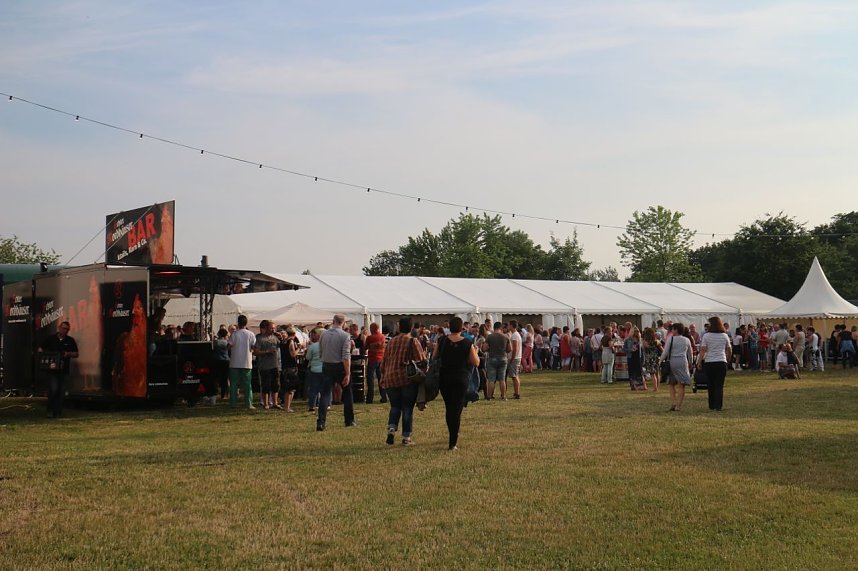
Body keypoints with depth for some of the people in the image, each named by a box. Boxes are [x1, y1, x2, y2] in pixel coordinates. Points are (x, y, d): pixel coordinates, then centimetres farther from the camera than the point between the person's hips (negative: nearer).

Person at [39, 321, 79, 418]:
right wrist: (43, 353, -6)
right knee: (53, 389, -12)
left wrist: (68, 354, -10)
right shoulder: (51, 339, 8)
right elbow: (40, 349, 14)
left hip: (64, 370, 2)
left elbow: (76, 354, 8)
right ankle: (50, 411, -2)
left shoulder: (70, 341, 10)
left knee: (61, 392, 3)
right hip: (52, 369, -2)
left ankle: (58, 412, 10)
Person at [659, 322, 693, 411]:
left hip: (672, 361, -2)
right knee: (681, 385, 1)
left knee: (671, 384, 9)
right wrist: (690, 363, 34)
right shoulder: (687, 340, 10)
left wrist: (660, 361, 9)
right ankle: (679, 405, -3)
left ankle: (673, 402, -3)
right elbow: (690, 354, 19)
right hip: (683, 362, 2)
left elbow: (665, 352, -4)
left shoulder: (670, 338, -2)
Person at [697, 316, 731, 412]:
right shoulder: (725, 336, 4)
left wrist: (699, 361, -2)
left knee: (710, 385, 10)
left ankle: (712, 406, 15)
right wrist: (728, 360, 28)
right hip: (721, 362, 1)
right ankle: (718, 406, -6)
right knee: (719, 385, 1)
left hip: (709, 363, -1)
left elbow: (703, 350, -8)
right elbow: (729, 350, 12)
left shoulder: (706, 335, -4)